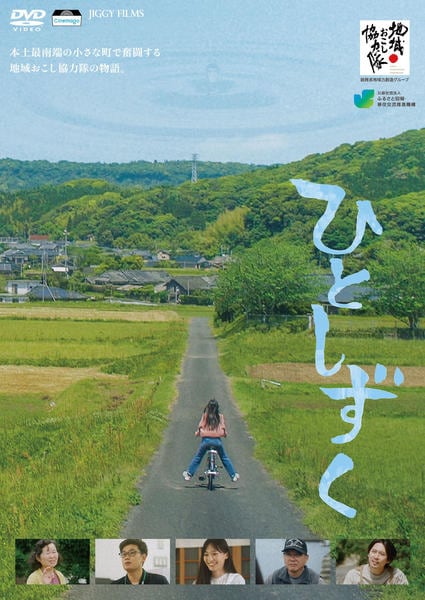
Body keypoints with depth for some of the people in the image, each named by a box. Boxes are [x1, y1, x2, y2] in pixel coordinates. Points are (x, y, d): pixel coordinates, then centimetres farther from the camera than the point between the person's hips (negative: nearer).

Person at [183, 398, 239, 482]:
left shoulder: (205, 415, 0)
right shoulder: (220, 416, 3)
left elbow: (200, 426, 0)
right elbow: (223, 427, 6)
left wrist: (197, 432, 18)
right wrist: (225, 433, 25)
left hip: (206, 439, -1)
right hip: (217, 440, 1)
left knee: (197, 458, 15)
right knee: (225, 458, 16)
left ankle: (189, 474, 20)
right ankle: (233, 475, 19)